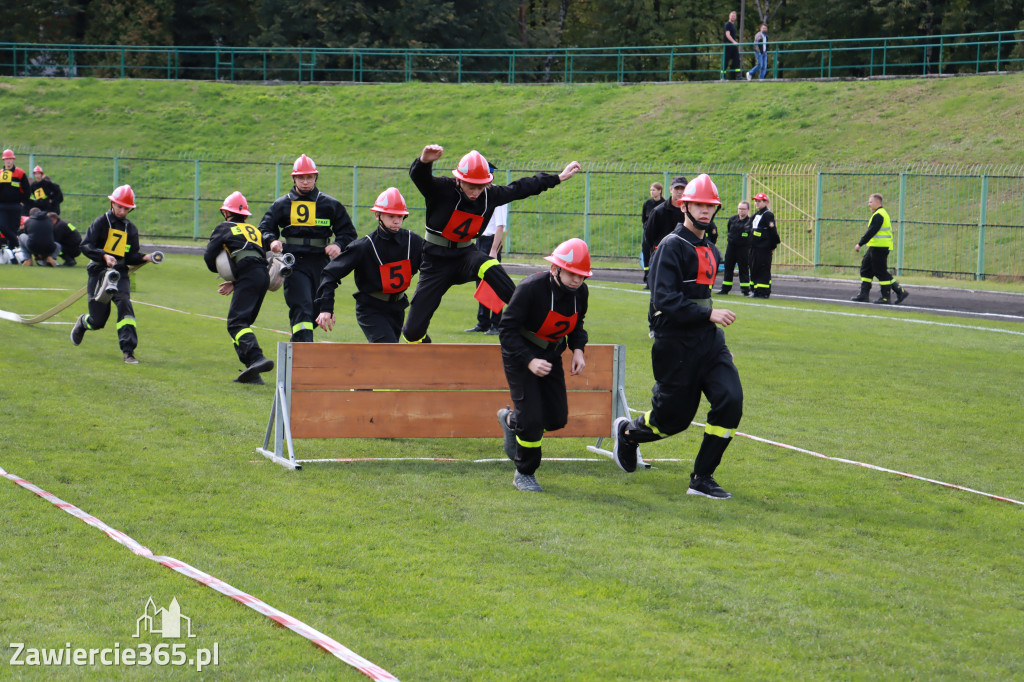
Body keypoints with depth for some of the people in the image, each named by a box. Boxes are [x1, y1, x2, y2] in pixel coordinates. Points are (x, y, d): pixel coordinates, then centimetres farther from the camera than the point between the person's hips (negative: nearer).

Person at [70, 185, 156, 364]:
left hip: (120, 274, 3)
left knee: (124, 304, -24)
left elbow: (131, 257, 14)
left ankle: (128, 351, -25)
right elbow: (85, 246, -9)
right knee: (98, 321, 0)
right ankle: (82, 323, 39)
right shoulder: (101, 223, -1)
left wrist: (145, 258, -6)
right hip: (99, 272, -3)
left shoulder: (131, 229, 12)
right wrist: (104, 256, -24)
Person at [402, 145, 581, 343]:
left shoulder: (491, 195, -3)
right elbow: (418, 176, -36)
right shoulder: (442, 189, -17)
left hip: (464, 256, 3)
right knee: (413, 330, -7)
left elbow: (521, 188, 12)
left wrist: (559, 177, 16)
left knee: (489, 267, -35)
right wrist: (424, 161, -60)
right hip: (435, 261, -3)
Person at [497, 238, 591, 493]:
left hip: (551, 356, 6)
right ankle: (524, 474, 10)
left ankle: (510, 420, 33)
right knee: (532, 419, -12)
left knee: (557, 419, 3)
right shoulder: (531, 288, -27)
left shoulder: (580, 293, -9)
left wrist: (578, 349, -7)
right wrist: (529, 361, -33)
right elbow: (507, 330, -24)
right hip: (520, 356, -6)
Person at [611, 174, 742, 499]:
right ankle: (627, 432, 37)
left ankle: (702, 478, -2)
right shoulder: (672, 246, -12)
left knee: (730, 400, -12)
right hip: (676, 344, -7)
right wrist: (708, 314, -24)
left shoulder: (711, 251, 15)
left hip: (708, 339, 7)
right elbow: (665, 300, -21)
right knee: (673, 418, 2)